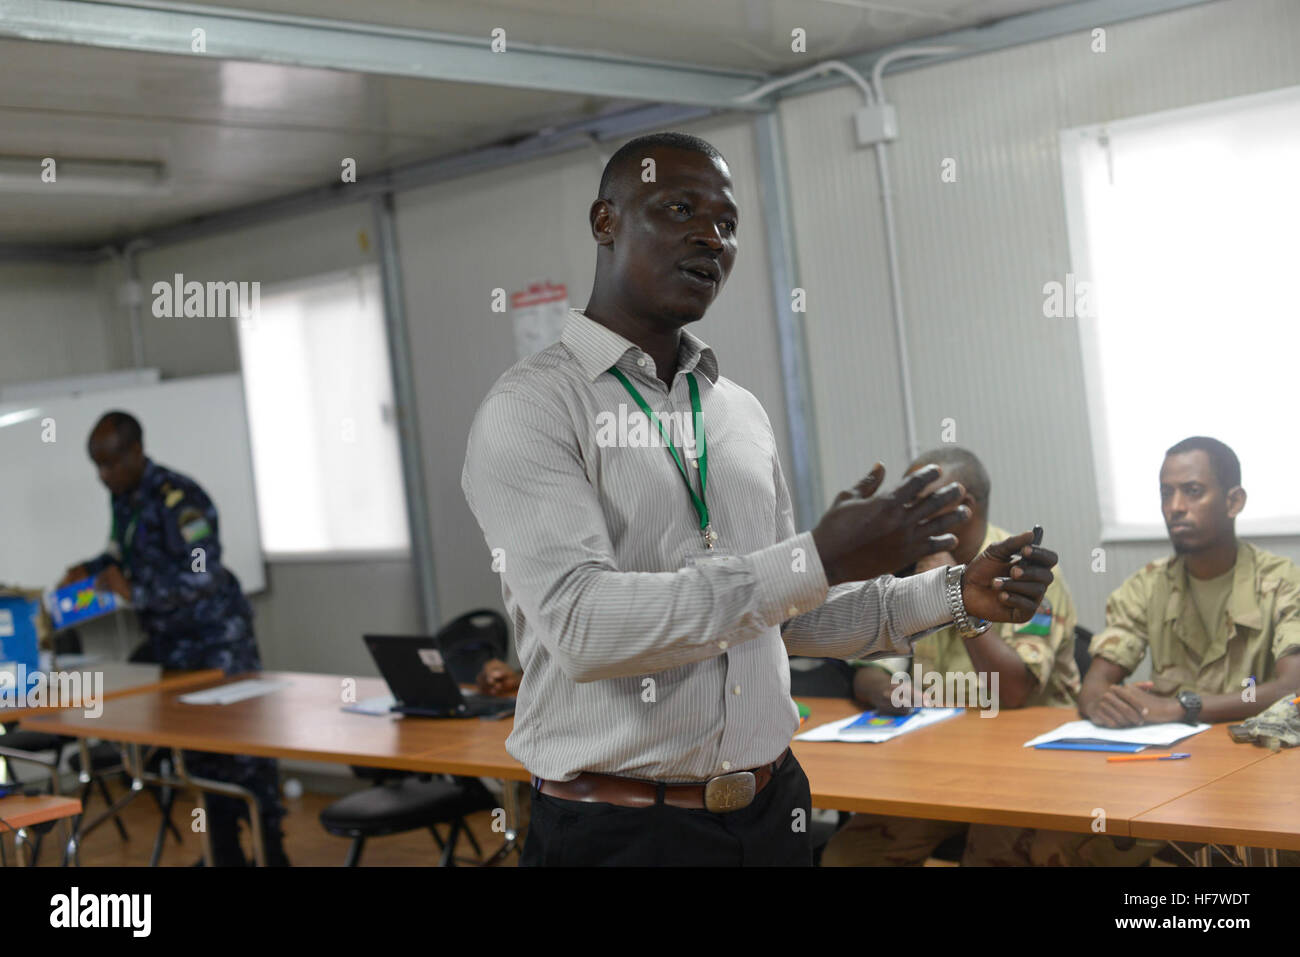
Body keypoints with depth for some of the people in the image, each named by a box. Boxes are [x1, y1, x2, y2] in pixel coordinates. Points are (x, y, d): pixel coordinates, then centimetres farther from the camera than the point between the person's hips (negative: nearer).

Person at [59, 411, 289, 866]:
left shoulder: (176, 498, -20)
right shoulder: (123, 497, 6)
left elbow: (203, 575, -27)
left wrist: (133, 591, -24)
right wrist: (90, 570, 5)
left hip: (218, 640, -8)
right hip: (171, 642, 8)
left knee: (240, 743, -4)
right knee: (198, 749, 12)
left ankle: (273, 849, 4)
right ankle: (226, 854, 21)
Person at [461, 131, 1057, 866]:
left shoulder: (742, 412, 10)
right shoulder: (530, 410, -12)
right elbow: (584, 625, -25)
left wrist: (957, 596, 3)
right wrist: (819, 559, -26)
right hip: (619, 830, -6)